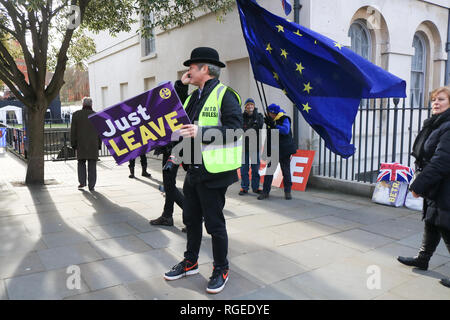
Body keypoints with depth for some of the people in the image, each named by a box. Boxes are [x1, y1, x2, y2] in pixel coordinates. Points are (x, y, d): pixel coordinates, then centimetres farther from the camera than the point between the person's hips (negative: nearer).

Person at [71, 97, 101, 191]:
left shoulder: (76, 115, 2)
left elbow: (73, 131, 2)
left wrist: (73, 144, 7)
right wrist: (99, 145, 9)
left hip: (81, 144, 0)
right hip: (93, 145, 0)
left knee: (81, 163, 16)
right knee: (92, 165, 2)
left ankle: (82, 182, 7)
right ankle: (91, 186, 1)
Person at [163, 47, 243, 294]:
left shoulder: (224, 95, -11)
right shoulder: (194, 96, 17)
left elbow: (234, 130, -21)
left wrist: (201, 132, -27)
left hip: (213, 171, -9)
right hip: (193, 169, 9)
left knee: (214, 222, 3)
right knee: (191, 218, 19)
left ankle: (221, 270, 23)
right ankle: (190, 262, 37)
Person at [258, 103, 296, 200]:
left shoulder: (284, 119, -7)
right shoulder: (269, 120, 10)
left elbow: (285, 130, -26)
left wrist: (273, 125, -30)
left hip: (284, 150, -4)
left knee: (286, 171, 4)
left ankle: (287, 191, 15)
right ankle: (265, 191, 4)